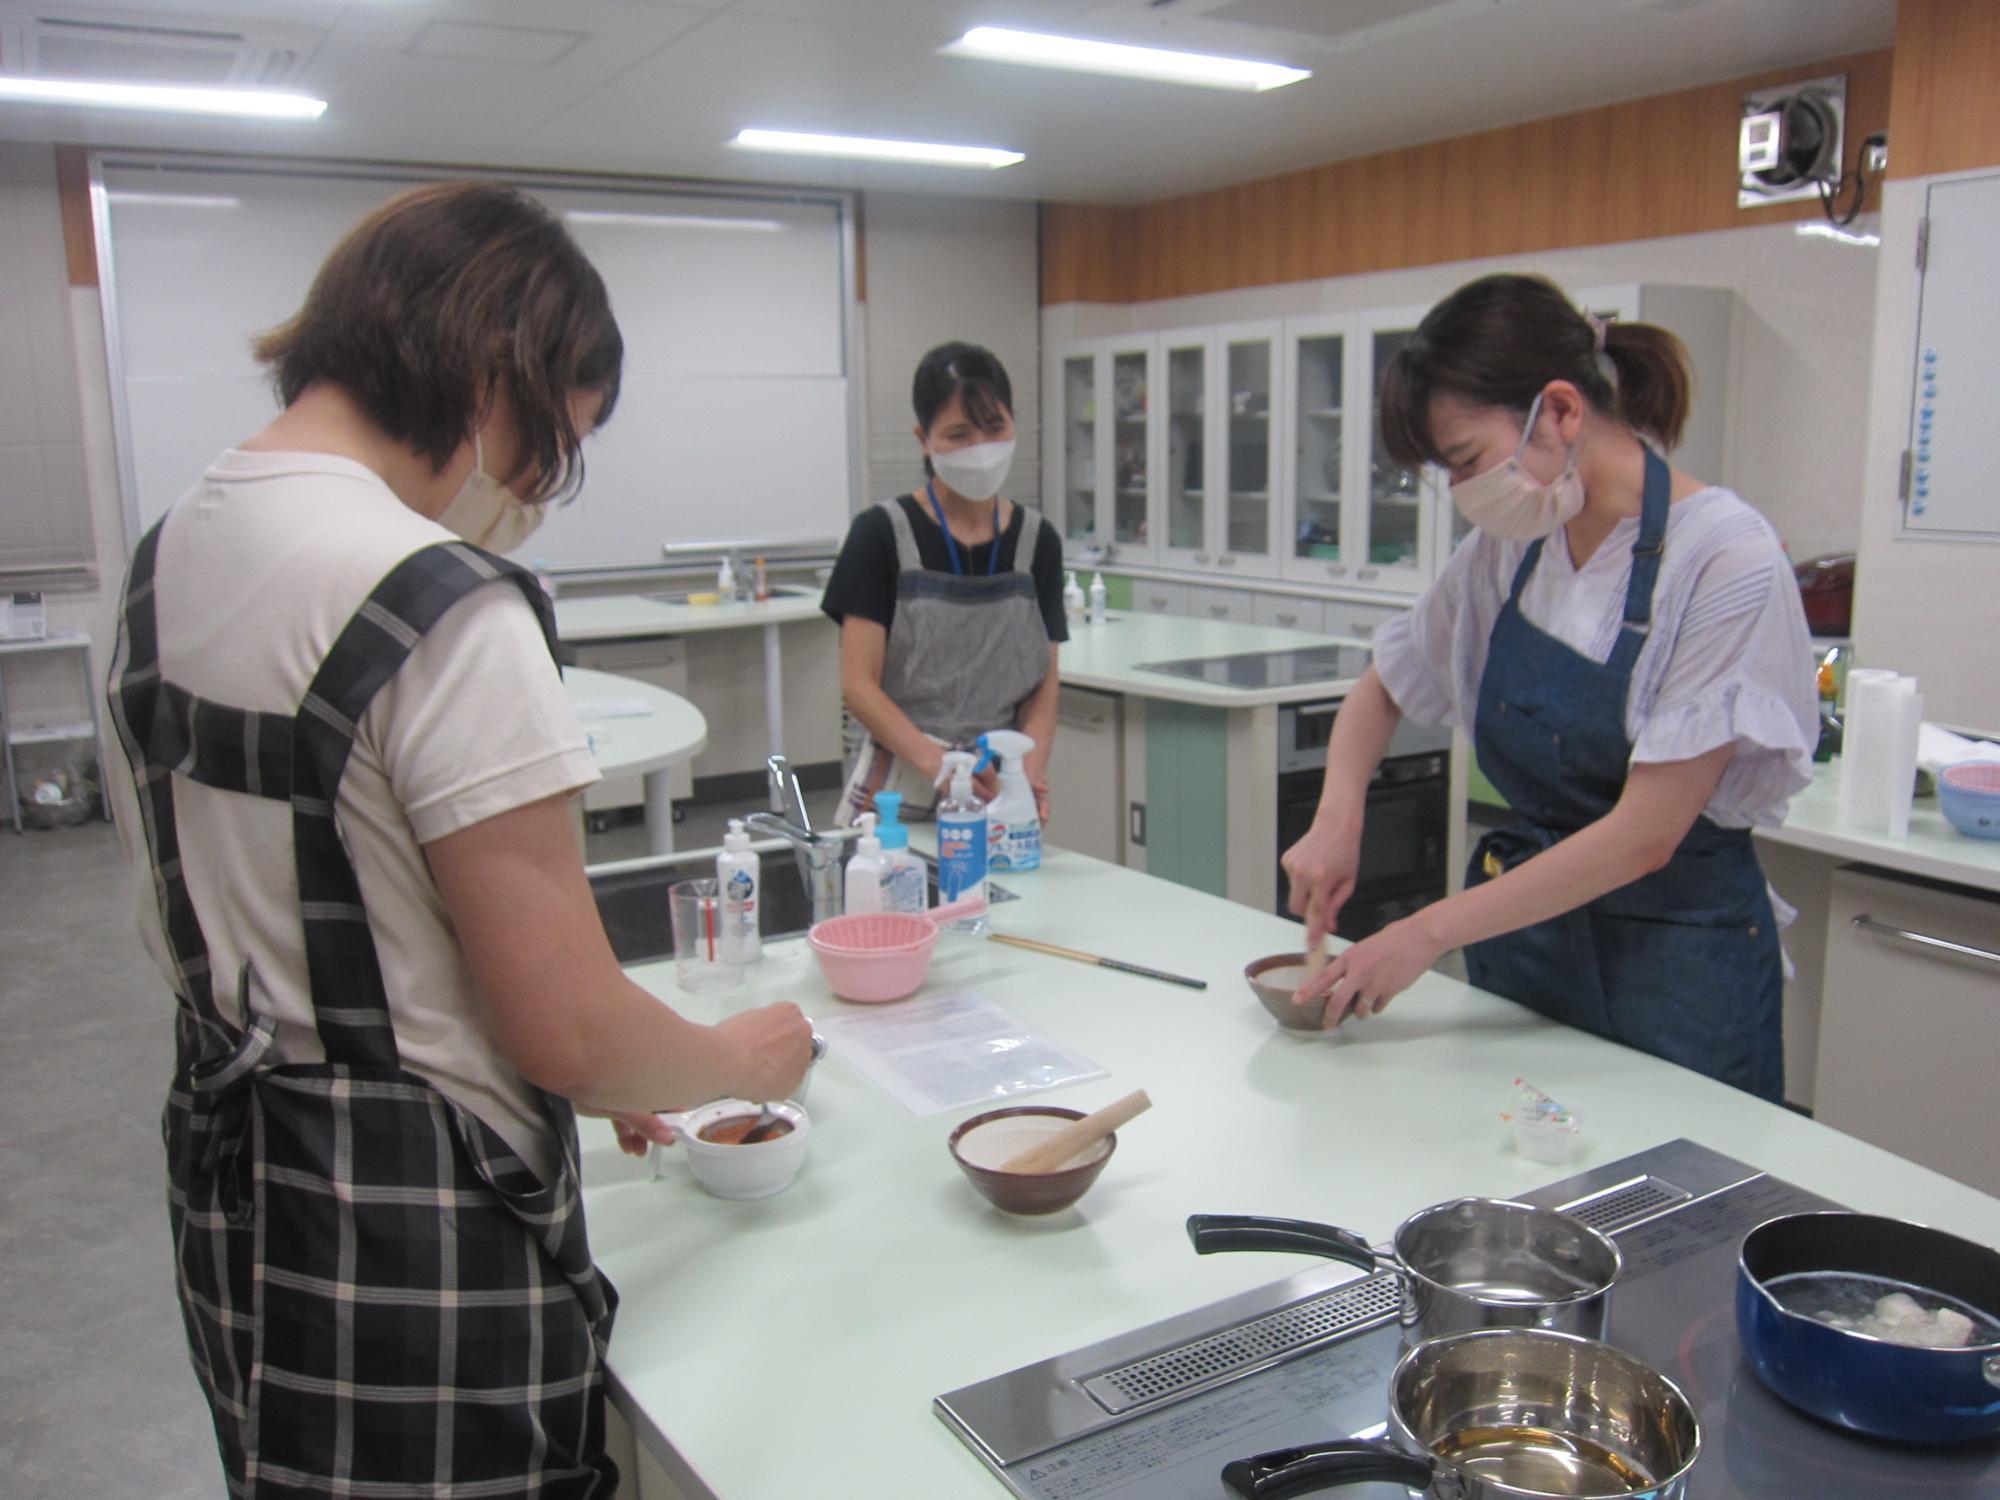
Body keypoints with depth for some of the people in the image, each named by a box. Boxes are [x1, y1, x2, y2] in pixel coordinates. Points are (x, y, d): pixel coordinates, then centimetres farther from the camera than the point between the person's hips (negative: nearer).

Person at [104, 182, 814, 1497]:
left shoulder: (175, 547, 4)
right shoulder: (443, 606, -24)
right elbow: (569, 1029, -23)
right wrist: (739, 1058, -1)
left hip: (230, 1194, 9)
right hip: (414, 1258, -8)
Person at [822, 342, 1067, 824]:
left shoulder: (1037, 540, 7)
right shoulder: (883, 534, -4)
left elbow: (1045, 682, 7)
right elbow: (858, 685, -9)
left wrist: (1030, 767, -11)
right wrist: (937, 764, -22)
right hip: (898, 789, -2)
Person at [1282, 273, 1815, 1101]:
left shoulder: (1725, 558, -19)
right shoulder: (1509, 548, -1)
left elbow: (1645, 834, -21)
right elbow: (1382, 690, 13)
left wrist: (1429, 931, -19)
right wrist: (1338, 817, -7)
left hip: (1677, 966, -5)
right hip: (1523, 938, 5)